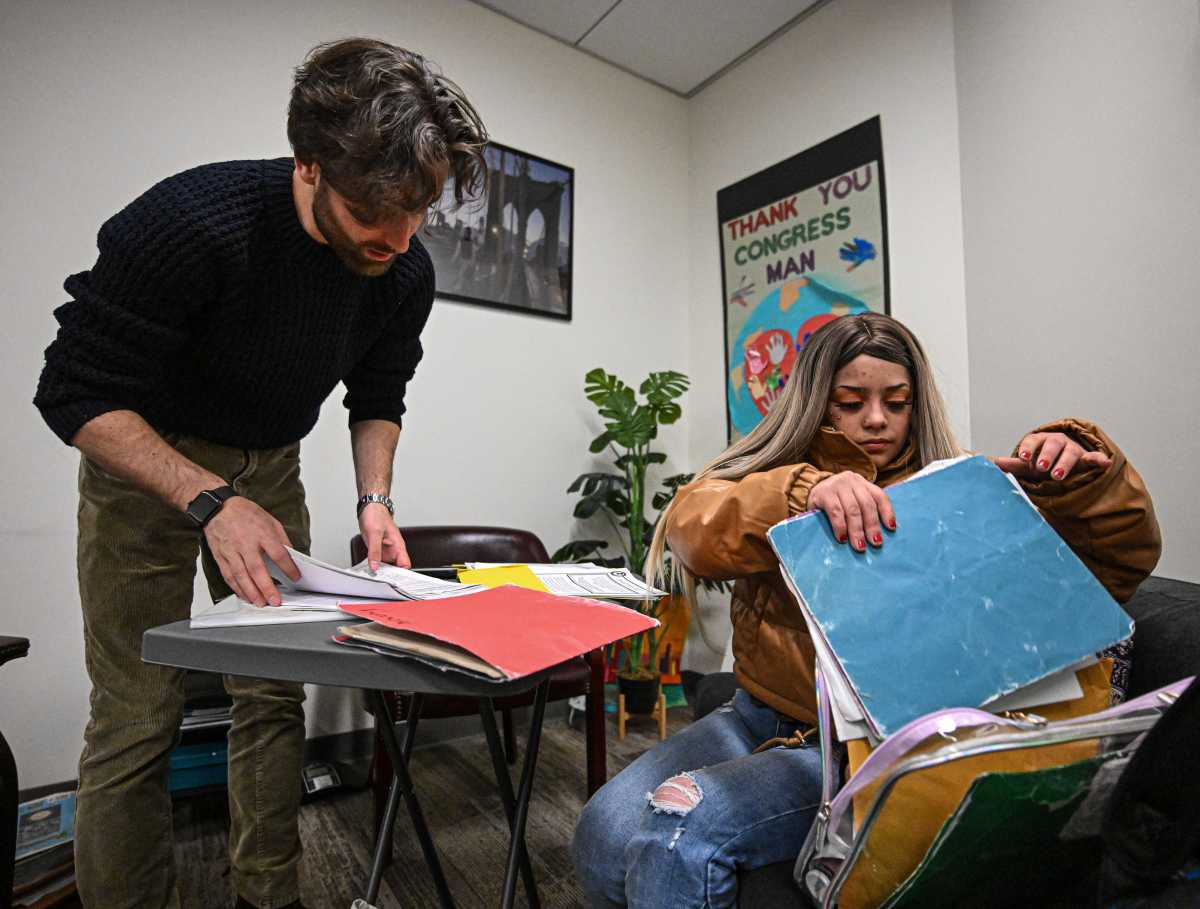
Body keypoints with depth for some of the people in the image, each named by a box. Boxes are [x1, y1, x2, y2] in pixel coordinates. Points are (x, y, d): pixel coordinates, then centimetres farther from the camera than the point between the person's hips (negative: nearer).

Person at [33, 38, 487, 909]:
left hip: (269, 467, 4)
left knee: (275, 698, 6)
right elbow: (76, 394, -21)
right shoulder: (190, 223, -27)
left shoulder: (405, 274, -13)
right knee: (139, 716, -3)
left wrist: (375, 498, -14)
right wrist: (210, 501, -32)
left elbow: (378, 397, 1)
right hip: (143, 458, -3)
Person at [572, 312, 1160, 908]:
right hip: (758, 718, 3)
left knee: (680, 829, -24)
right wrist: (804, 494, -35)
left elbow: (1126, 557, 4)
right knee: (603, 835, -15)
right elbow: (692, 529, -17)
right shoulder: (770, 471, 4)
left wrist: (1080, 476, -17)